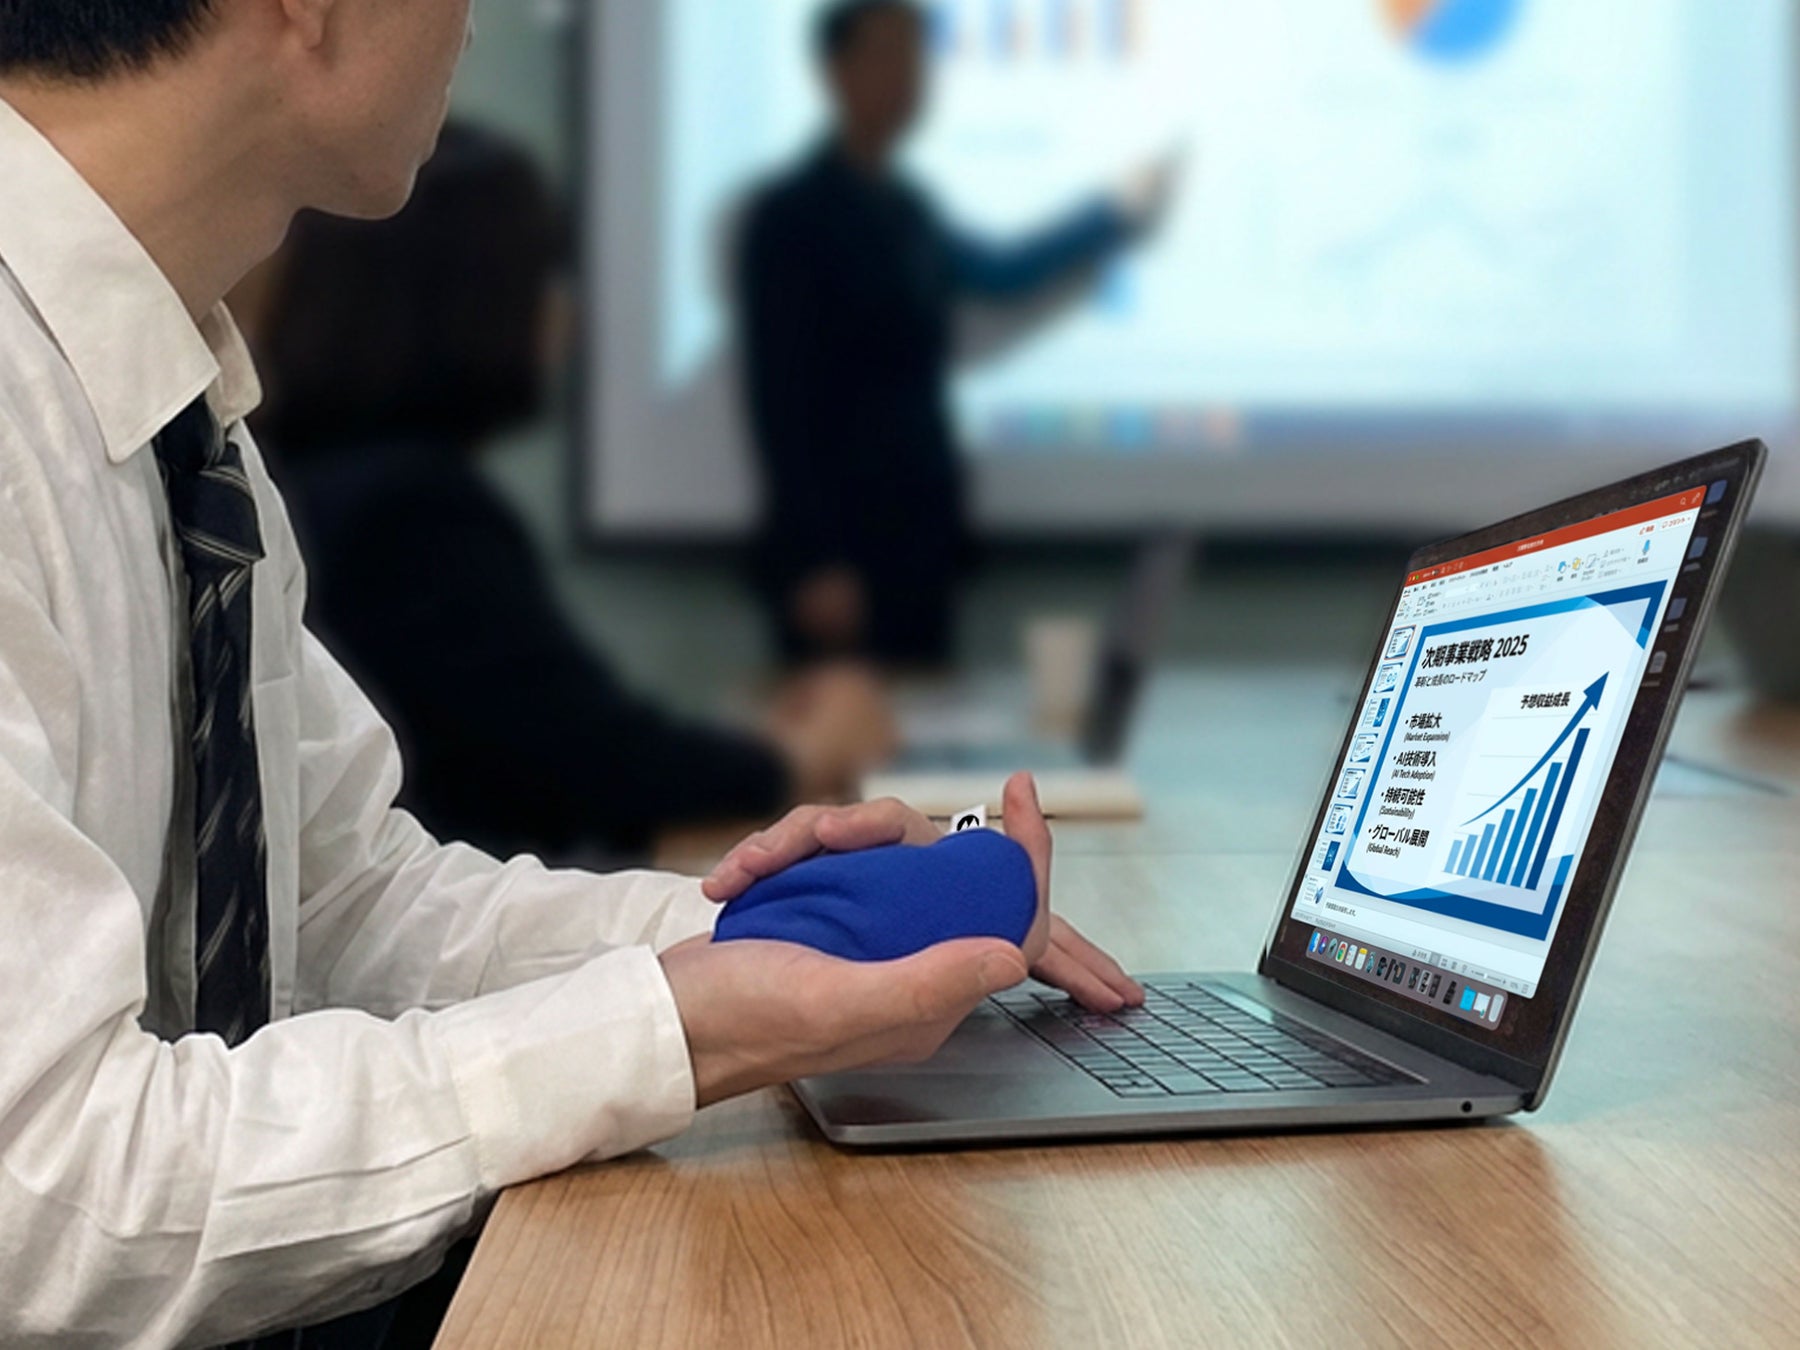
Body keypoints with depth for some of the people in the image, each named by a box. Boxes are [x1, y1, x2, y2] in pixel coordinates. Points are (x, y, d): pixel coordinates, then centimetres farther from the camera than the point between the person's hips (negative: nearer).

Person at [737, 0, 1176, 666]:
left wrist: (1121, 212, 33)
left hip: (917, 543, 8)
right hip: (837, 557, -8)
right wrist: (818, 564, -18)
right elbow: (780, 398, -14)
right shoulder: (790, 217, -9)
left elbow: (995, 273, 32)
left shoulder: (907, 212, 13)